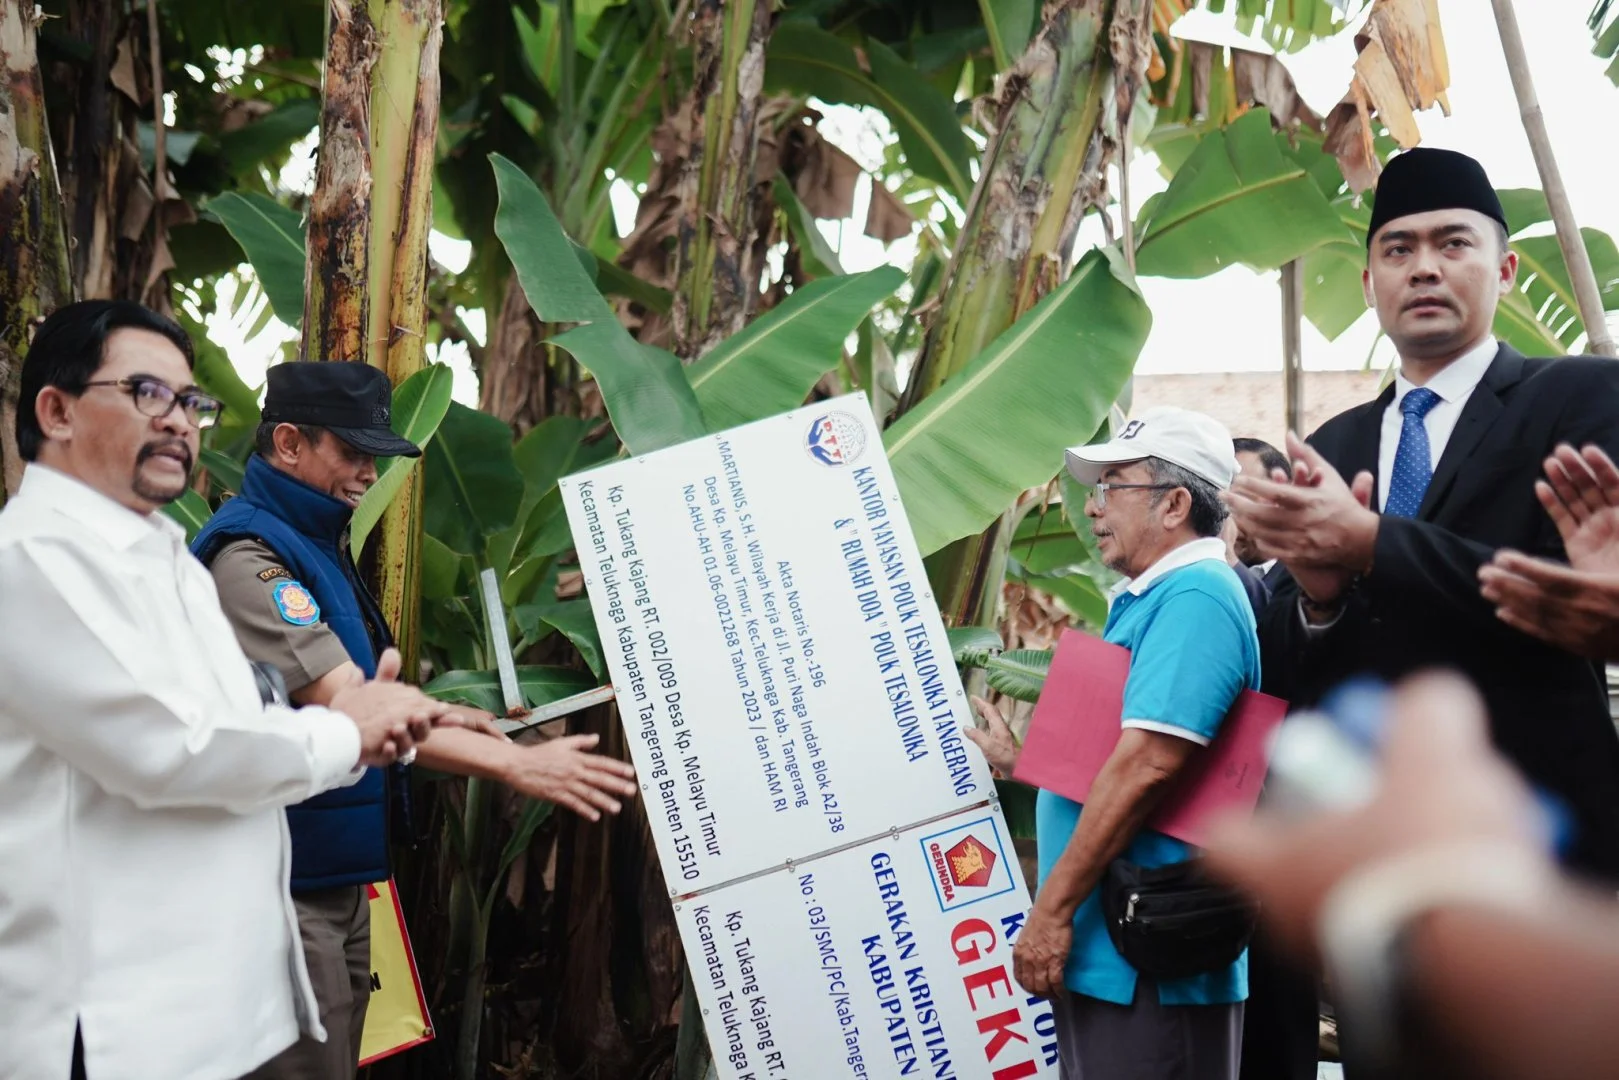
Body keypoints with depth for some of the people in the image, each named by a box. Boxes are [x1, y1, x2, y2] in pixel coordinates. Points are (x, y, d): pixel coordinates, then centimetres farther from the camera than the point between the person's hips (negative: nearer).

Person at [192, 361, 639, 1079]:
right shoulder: (252, 555, -18)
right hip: (285, 884, -10)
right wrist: (515, 764, -26)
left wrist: (439, 718, 6)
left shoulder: (314, 544, 14)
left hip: (337, 877, 10)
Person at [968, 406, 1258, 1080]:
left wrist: (1052, 908, -23)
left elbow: (1148, 764, -24)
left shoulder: (1194, 596, -14)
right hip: (1105, 951, 10)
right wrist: (1015, 764, 21)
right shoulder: (1146, 601, 19)